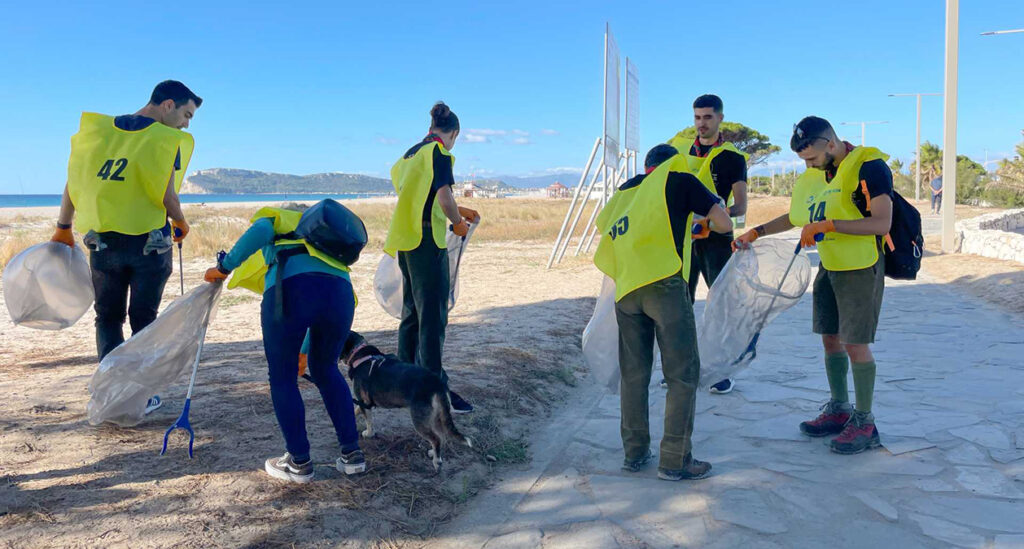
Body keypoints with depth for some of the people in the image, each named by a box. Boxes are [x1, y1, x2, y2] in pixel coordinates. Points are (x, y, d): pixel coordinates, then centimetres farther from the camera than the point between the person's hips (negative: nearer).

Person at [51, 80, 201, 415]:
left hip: (103, 242, 3)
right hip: (149, 243, -3)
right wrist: (180, 222, 4)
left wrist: (63, 228, 16)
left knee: (108, 319, 15)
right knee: (143, 320, 10)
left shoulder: (97, 130, 4)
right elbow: (166, 195, -16)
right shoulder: (168, 139, -9)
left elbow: (74, 181, 6)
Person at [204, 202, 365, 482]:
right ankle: (352, 454, 25)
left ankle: (299, 462, 22)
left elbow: (260, 231, 3)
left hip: (291, 289, -5)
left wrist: (224, 267, 8)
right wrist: (305, 350, 59)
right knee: (326, 370, 26)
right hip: (340, 290, 5)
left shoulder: (272, 220, 31)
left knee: (283, 378, 14)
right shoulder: (318, 239, 43)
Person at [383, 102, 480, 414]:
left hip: (406, 241, 9)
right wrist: (458, 223, -2)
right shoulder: (439, 152, -8)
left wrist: (459, 211, 30)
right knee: (433, 315, -7)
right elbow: (444, 198, -19)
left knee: (412, 311, 16)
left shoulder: (412, 152, 18)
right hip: (427, 239, -9)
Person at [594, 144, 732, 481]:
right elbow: (724, 224, 6)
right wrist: (707, 222, 30)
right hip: (665, 283, -5)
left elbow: (602, 225, 28)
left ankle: (635, 453, 19)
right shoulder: (680, 180, 9)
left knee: (633, 373, 13)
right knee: (683, 374, 1)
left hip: (626, 288, 6)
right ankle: (675, 461, 1)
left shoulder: (626, 190, 23)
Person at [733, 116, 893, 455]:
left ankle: (865, 423, 7)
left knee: (856, 344, -5)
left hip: (861, 269, -8)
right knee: (830, 339, 12)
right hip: (828, 267, 8)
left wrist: (828, 225, -30)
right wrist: (757, 232, 14)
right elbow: (796, 216, 22)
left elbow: (882, 223, -26)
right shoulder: (815, 175, 8)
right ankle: (839, 410, 26)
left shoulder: (869, 167, -17)